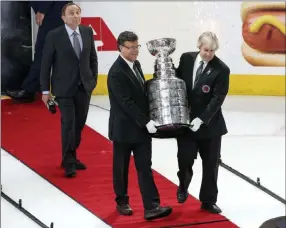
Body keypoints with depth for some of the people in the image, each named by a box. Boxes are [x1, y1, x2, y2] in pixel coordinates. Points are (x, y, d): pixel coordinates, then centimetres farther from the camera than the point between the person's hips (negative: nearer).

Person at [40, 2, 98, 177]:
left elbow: (93, 58, 12)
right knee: (68, 125, -5)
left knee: (79, 124, 11)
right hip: (64, 88, -4)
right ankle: (69, 163, 6)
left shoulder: (87, 32, 3)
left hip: (84, 87, 5)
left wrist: (94, 79, 7)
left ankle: (71, 157, 28)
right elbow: (46, 64, -6)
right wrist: (45, 90, -7)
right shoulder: (54, 36, -10)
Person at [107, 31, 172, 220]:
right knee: (121, 168, 10)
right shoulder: (116, 72, -19)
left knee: (145, 167, 1)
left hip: (141, 127, 7)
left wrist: (147, 121, 7)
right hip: (124, 128, -7)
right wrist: (146, 122, -23)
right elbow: (126, 103, -23)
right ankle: (122, 202, 26)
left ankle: (151, 207, -2)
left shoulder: (136, 64, 8)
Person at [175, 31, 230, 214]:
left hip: (210, 124, -1)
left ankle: (209, 201, 20)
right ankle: (183, 187, 29)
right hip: (185, 121, 1)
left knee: (211, 164, 6)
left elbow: (218, 99, -16)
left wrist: (202, 119, -24)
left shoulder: (221, 69, -12)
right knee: (185, 158, -2)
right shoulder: (186, 58, -2)